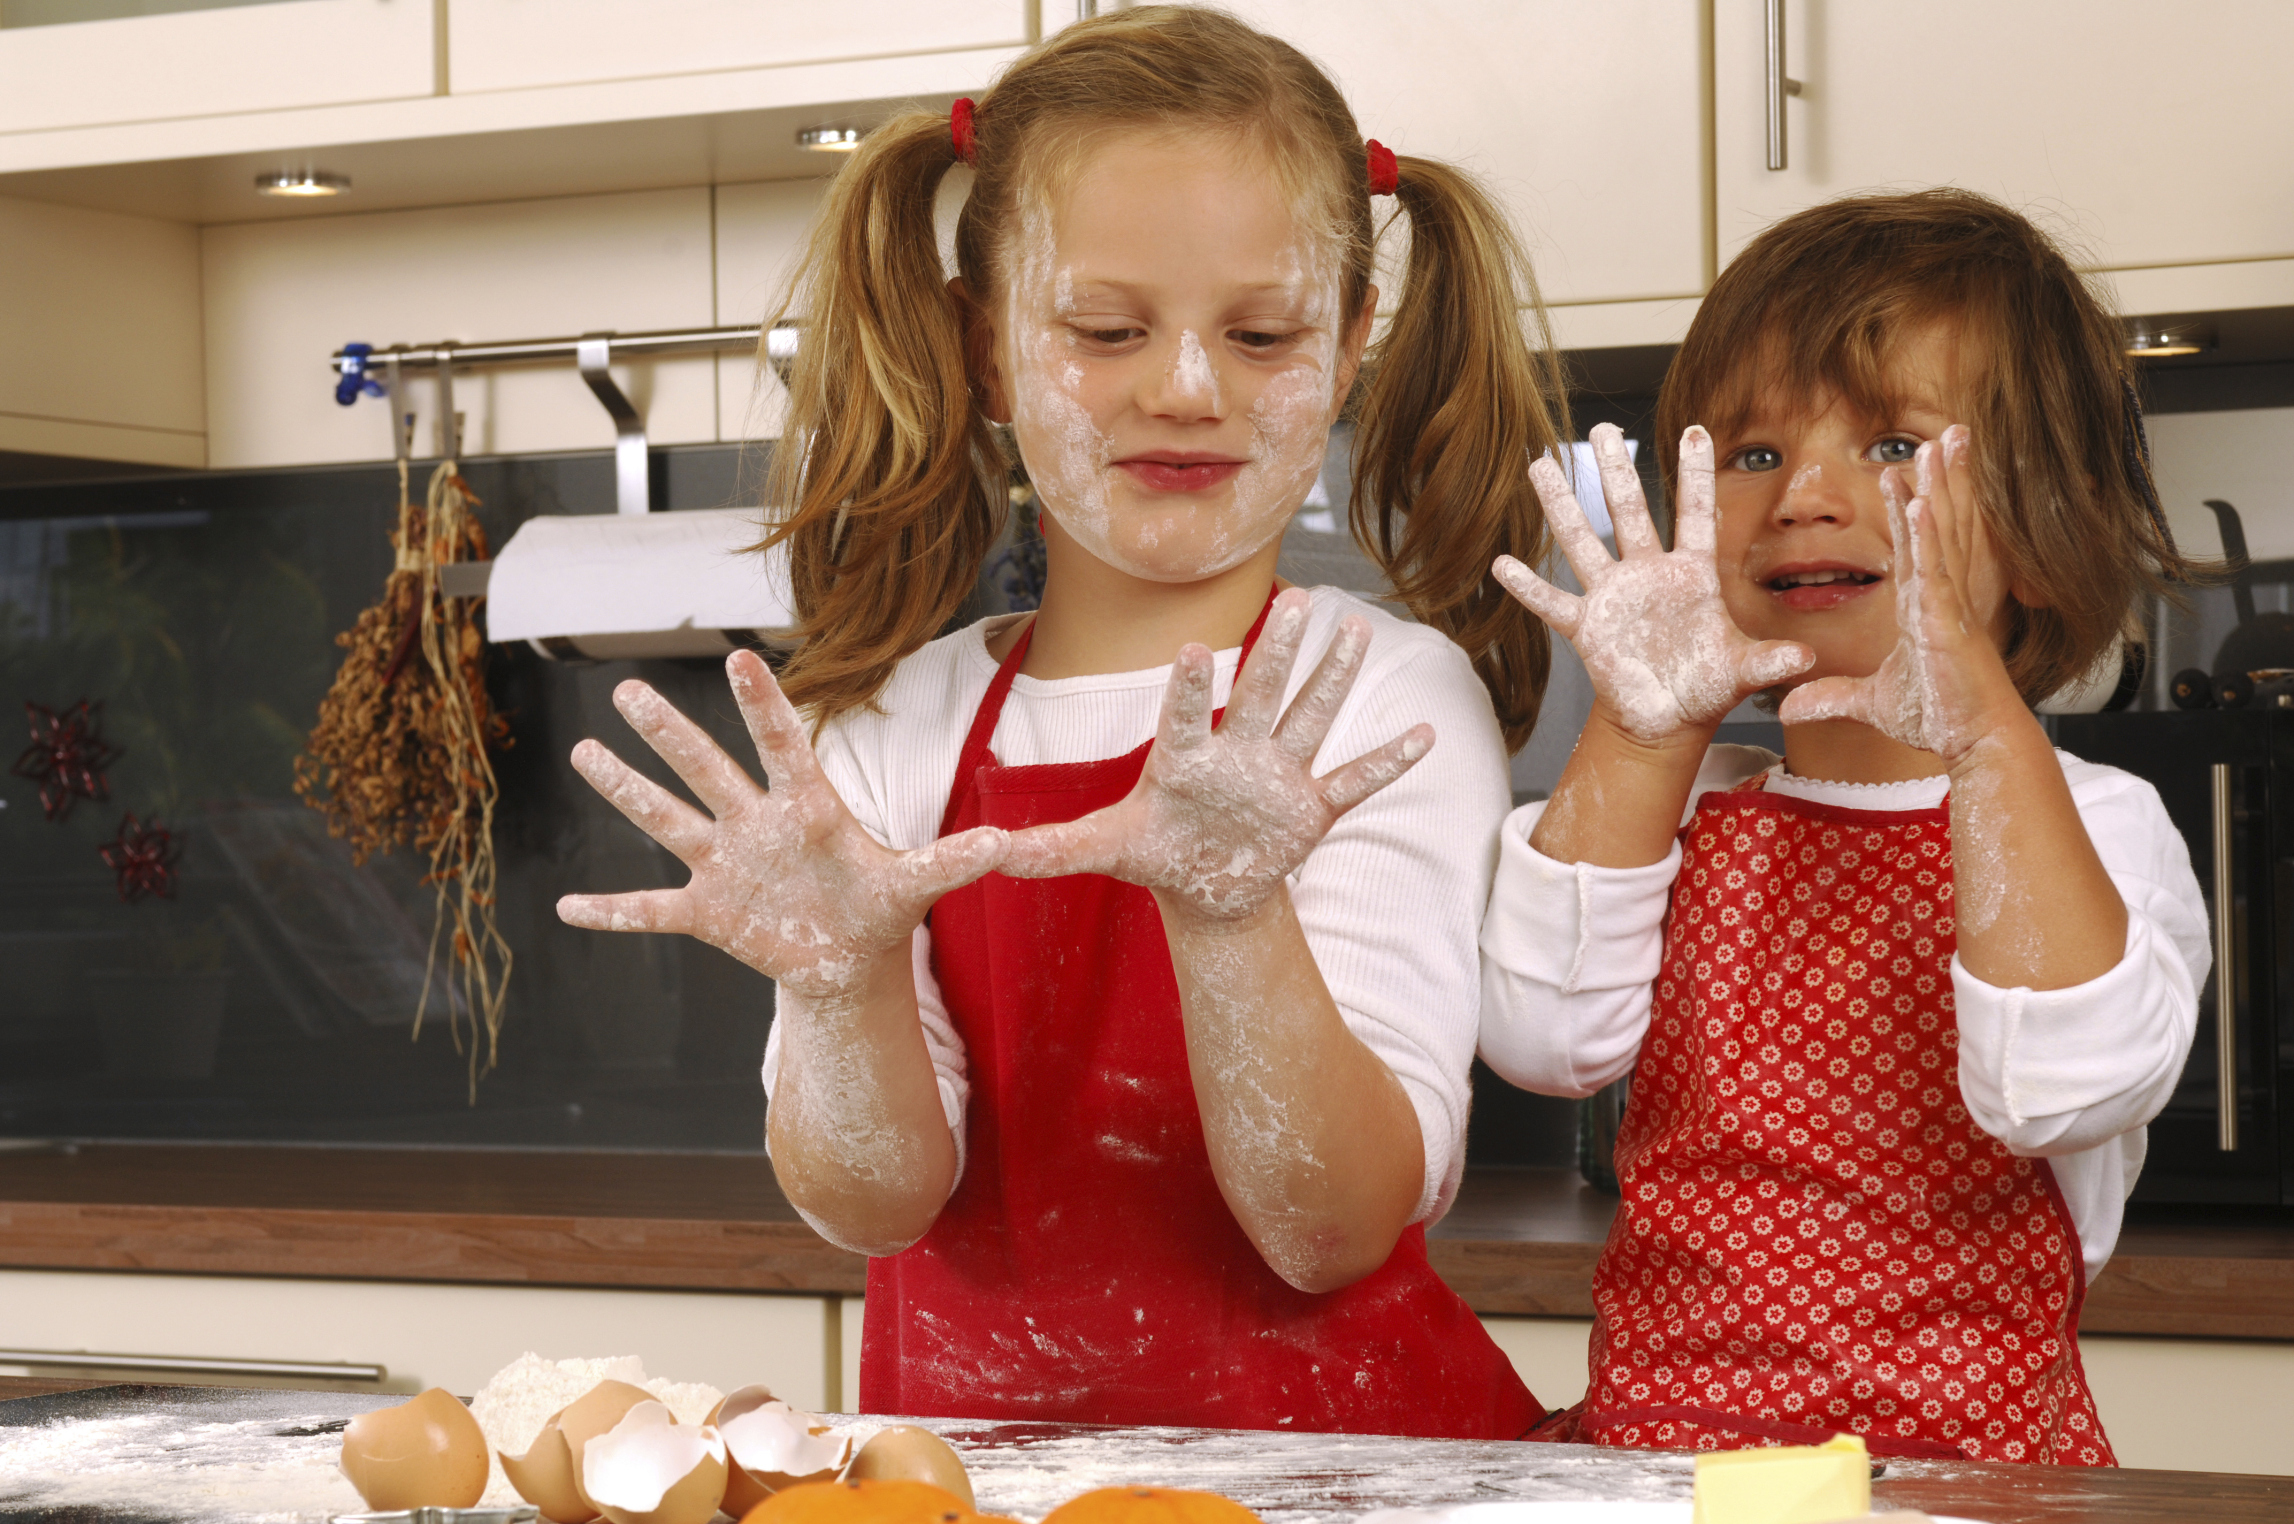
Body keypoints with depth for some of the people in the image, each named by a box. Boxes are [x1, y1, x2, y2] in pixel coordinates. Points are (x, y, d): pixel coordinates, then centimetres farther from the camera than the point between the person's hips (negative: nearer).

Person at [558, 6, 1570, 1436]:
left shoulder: (1389, 700, -3)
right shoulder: (898, 731, 5)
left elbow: (1333, 1234, -11)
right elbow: (875, 1203, -3)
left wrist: (1229, 918, -25)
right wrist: (844, 986, -20)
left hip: (1322, 1455, -2)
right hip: (965, 1456, 2)